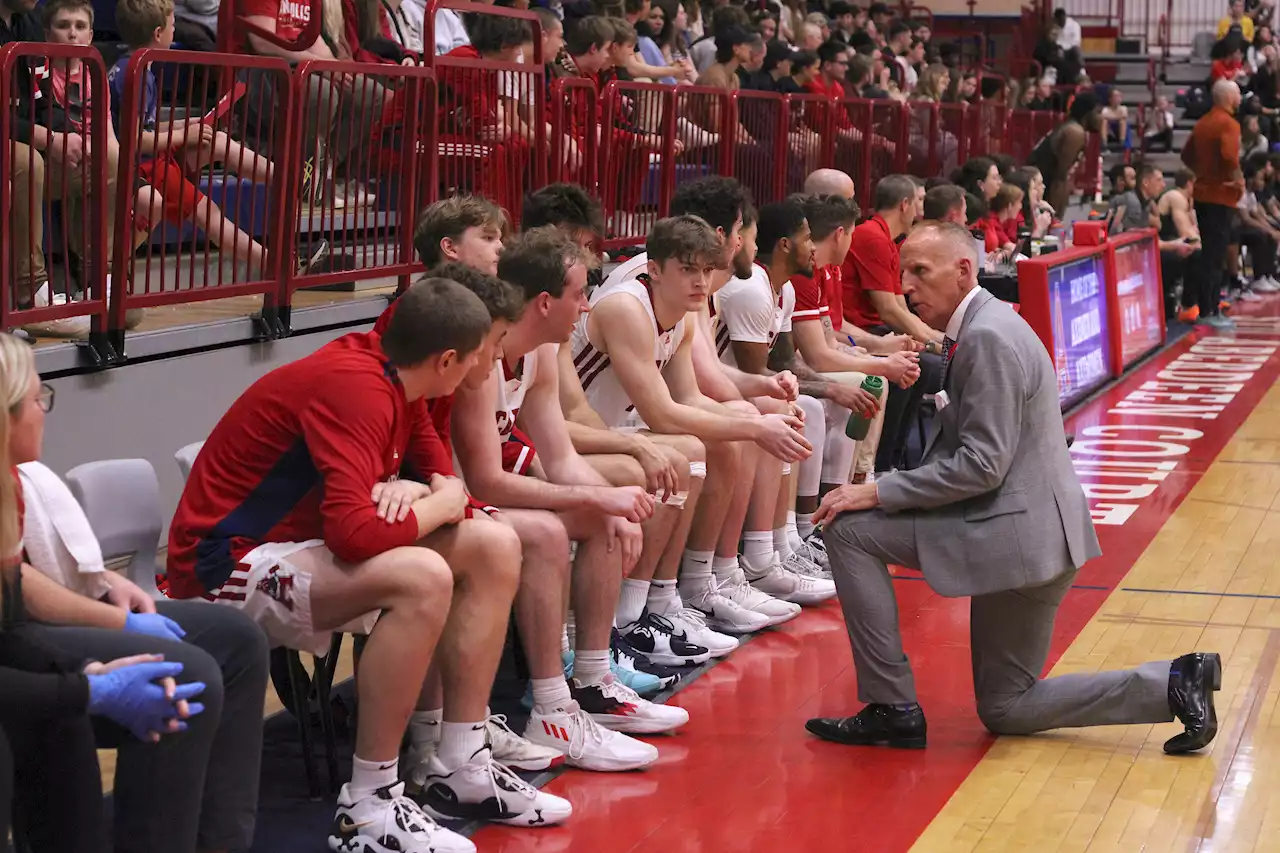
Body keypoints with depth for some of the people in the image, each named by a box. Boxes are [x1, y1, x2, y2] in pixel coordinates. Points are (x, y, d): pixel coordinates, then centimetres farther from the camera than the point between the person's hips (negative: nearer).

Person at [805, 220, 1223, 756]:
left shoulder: (988, 337, -18)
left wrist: (880, 493, -18)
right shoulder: (981, 326, 14)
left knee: (849, 528, -9)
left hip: (1017, 532, -10)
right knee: (1005, 709, 15)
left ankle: (892, 706, -6)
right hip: (1026, 531, 10)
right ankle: (1174, 683, 9)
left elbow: (981, 465, -23)